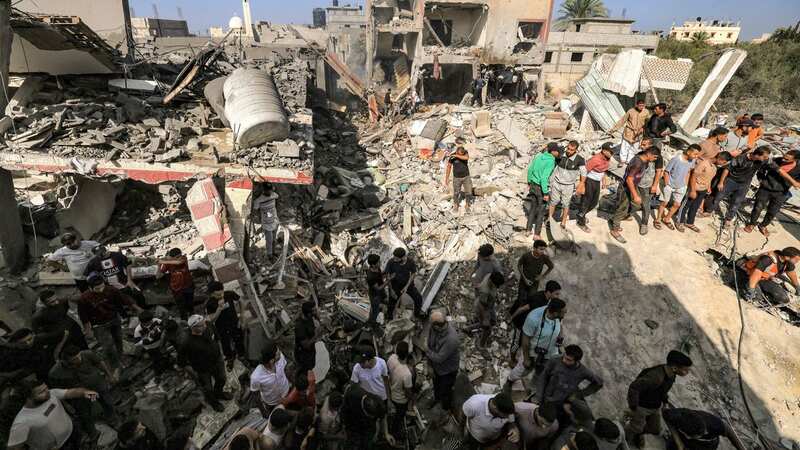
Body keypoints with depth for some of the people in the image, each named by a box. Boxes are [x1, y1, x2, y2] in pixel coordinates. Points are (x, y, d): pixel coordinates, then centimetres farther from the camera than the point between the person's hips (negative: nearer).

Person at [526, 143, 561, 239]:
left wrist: (529, 182, 20)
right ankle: (537, 234, 17)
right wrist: (546, 193, -19)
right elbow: (544, 178, -25)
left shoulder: (539, 156, -1)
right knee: (541, 211, 9)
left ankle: (528, 229, 30)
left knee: (533, 207, 21)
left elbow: (530, 169, 7)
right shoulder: (551, 161, -21)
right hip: (541, 188, -6)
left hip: (533, 185, 6)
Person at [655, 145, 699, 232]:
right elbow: (666, 171, -16)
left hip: (681, 187, 5)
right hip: (670, 185, -4)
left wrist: (686, 185, 7)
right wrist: (666, 185, -13)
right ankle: (657, 220, 22)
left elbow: (688, 172, 7)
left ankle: (666, 219, 27)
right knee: (664, 203, 8)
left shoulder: (692, 160, -11)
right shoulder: (675, 159, -26)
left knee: (677, 205, 9)